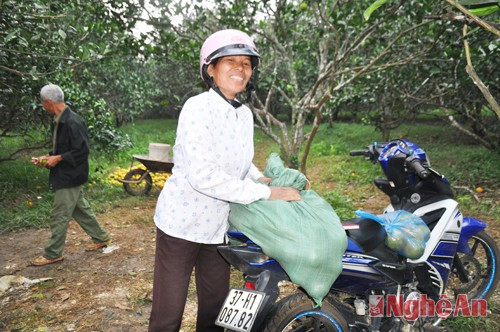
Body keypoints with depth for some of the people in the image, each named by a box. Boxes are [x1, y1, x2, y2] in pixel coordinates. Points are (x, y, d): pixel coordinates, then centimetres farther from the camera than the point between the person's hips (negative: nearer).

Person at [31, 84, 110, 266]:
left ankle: (53, 254, 16)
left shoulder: (72, 122, -23)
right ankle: (100, 238, 31)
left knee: (59, 216, 1)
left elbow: (82, 151, -24)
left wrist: (58, 159, -19)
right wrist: (48, 157, 5)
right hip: (66, 176, 10)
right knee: (80, 209, 19)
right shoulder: (60, 120, 8)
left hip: (70, 177, -10)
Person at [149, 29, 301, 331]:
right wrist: (266, 193, -24)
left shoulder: (245, 114, 5)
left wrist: (259, 177, 3)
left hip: (217, 228, 7)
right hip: (181, 224, -6)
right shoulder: (198, 108, -17)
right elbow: (202, 175, -27)